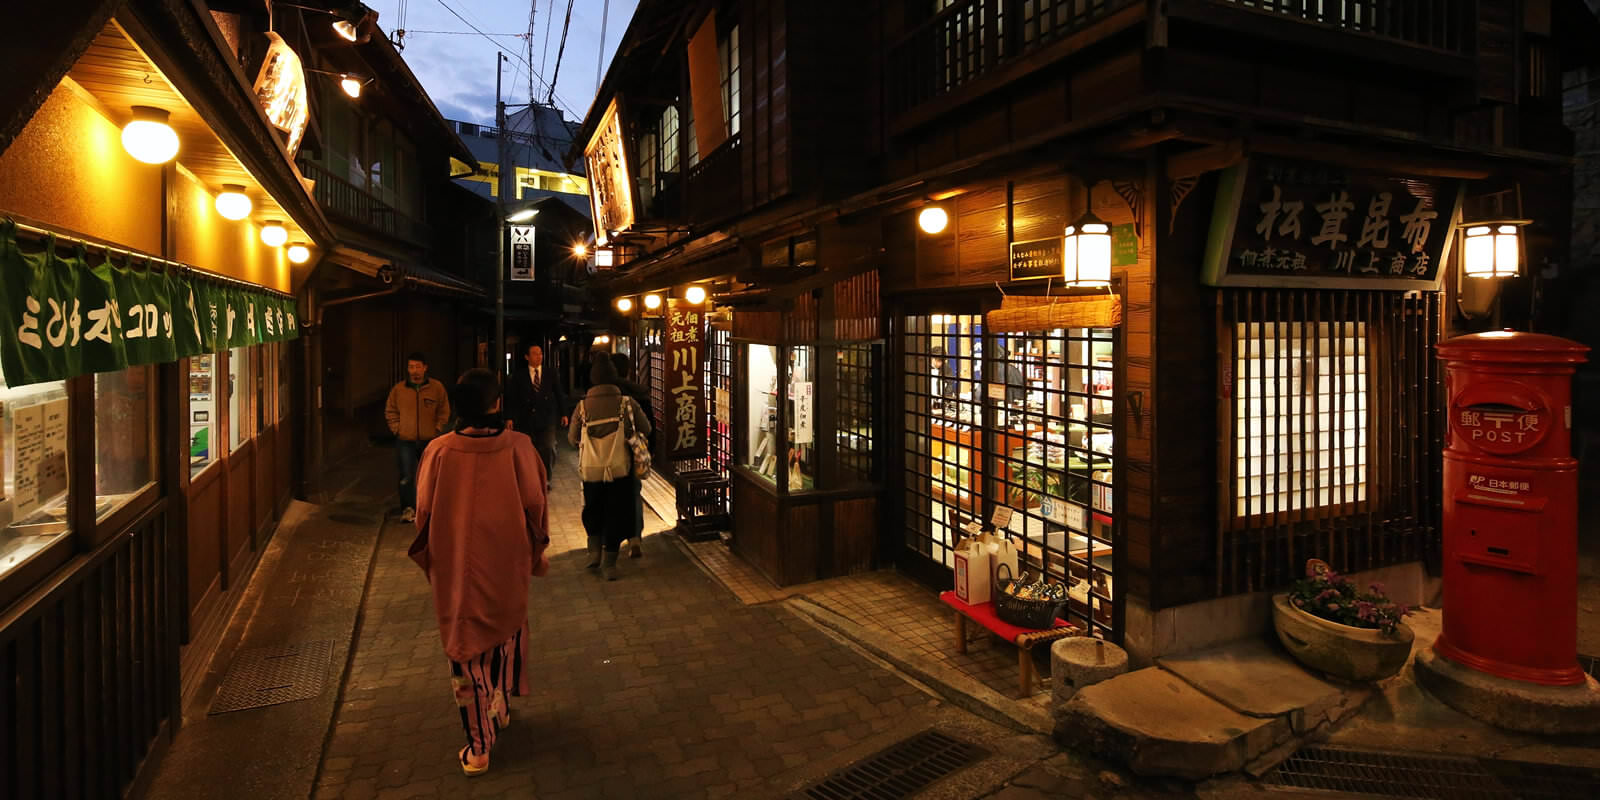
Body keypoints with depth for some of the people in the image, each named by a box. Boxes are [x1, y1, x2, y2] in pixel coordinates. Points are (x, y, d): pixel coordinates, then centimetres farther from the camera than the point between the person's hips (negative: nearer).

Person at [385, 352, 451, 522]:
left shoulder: (437, 387, -3)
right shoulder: (398, 389, -1)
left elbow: (444, 411, 6)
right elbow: (390, 411, 11)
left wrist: (437, 428, -2)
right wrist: (397, 428, 1)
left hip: (429, 440, 0)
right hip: (405, 441, 0)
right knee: (406, 477, -5)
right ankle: (407, 509, 8)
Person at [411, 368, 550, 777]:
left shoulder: (439, 451, -15)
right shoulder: (518, 447, -15)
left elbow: (425, 513, -4)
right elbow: (535, 505, -8)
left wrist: (430, 559, 14)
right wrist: (537, 552, 9)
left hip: (456, 570, 0)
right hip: (506, 566, 1)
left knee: (466, 651, 13)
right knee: (505, 634, 26)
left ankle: (479, 746, 19)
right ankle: (498, 709, 43)